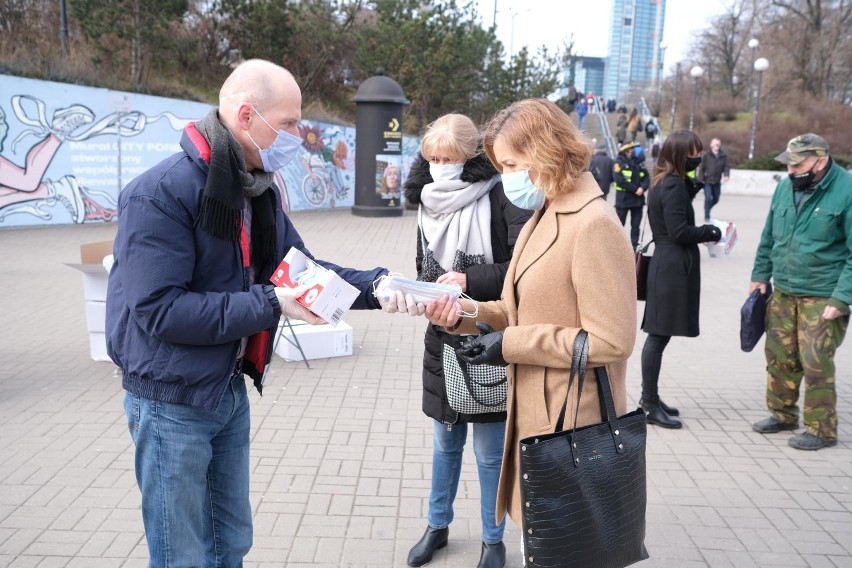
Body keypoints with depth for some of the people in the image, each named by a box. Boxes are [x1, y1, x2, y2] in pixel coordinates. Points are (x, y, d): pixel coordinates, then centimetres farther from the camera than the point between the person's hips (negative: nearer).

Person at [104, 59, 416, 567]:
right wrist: (269, 305, -27)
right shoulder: (161, 193, -22)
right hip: (171, 402, -7)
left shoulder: (260, 191, 4)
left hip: (231, 391, 8)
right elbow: (158, 310, -27)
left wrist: (372, 286, -10)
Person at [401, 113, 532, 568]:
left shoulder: (501, 199, -14)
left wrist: (471, 281, -25)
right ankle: (438, 526, 39)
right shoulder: (431, 202, 5)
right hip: (443, 340, 6)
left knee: (490, 452, 9)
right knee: (445, 442, 20)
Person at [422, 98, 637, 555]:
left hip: (573, 426, -9)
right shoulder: (544, 217, 11)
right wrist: (463, 312, -3)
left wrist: (512, 344, -19)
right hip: (536, 414, 9)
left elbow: (611, 340, -24)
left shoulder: (594, 225, -20)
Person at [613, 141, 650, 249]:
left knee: (635, 225, 9)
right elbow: (620, 180, -17)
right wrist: (635, 189, -16)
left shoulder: (638, 161, 9)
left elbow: (646, 177, 7)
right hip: (623, 199, -5)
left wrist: (642, 188, -13)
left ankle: (634, 246, 15)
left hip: (638, 198, 5)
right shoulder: (619, 162, -7)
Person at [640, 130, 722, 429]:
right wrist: (710, 232, -4)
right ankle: (651, 405, 3)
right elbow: (679, 231, -19)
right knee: (659, 336, -4)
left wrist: (691, 191, 4)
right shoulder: (674, 186, -15)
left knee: (658, 336, 14)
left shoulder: (666, 183, 14)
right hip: (673, 268, -10)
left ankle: (650, 398, 23)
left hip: (667, 266, 10)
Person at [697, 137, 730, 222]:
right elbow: (701, 168, -8)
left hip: (717, 182, 4)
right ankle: (707, 216, 0)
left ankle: (707, 210, 40)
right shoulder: (706, 155, -10)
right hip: (707, 181, -4)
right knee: (708, 198, -12)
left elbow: (726, 167, -1)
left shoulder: (723, 156, -2)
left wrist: (726, 175, -22)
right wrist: (701, 180, -12)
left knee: (716, 199, 13)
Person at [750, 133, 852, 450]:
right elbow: (769, 237, 15)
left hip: (821, 298, -6)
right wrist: (760, 275, 10)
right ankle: (782, 414, 30)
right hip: (782, 292, 6)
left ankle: (821, 430, 14)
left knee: (816, 364, -2)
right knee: (779, 356, 12)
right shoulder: (786, 187, 6)